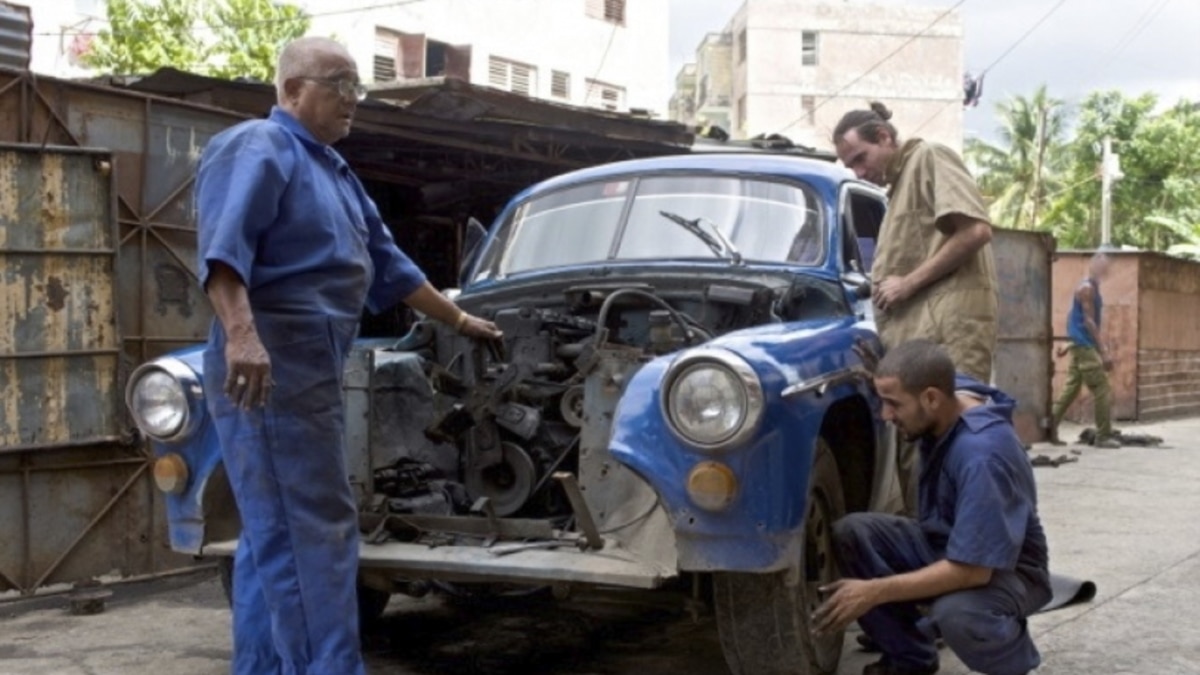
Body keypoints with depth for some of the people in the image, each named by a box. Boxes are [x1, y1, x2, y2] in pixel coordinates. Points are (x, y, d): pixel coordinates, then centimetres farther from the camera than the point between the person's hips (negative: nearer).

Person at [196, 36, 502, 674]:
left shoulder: (332, 171, 25)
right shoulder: (258, 148, -6)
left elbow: (387, 262, 33)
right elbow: (223, 243, -24)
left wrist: (459, 320, 37)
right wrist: (241, 334, -39)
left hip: (308, 369, 10)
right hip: (268, 366, -10)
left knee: (275, 533, 12)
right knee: (311, 532, -11)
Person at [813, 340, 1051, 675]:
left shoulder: (982, 455, -36)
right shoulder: (950, 392, -11)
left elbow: (972, 570, -36)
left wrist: (875, 592, -33)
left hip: (1007, 569, -8)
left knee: (955, 613, -40)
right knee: (851, 531, -13)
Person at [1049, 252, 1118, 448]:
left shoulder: (1091, 287, 18)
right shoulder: (1087, 287, -13)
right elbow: (1088, 321, -19)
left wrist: (1101, 349, 22)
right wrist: (1104, 352, -21)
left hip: (1081, 345, 10)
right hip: (1084, 345, -10)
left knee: (1071, 388, 10)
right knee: (1102, 391, -7)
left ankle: (1051, 429, 9)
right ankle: (1103, 436, -4)